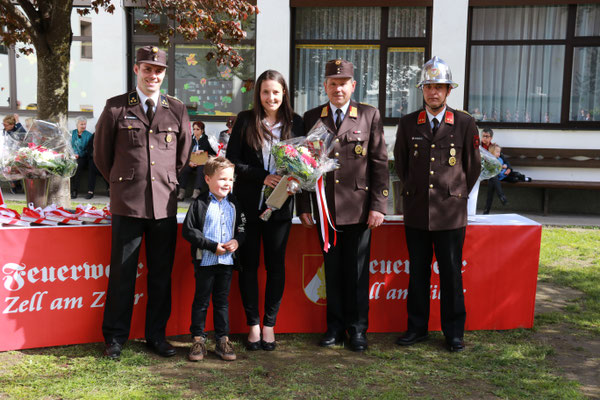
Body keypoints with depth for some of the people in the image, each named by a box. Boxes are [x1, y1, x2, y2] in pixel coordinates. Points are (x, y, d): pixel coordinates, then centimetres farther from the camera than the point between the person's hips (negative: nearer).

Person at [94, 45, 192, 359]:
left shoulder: (177, 110, 8)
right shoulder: (116, 108, 3)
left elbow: (184, 154, 18)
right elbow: (101, 152, 12)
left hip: (165, 204, 2)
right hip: (127, 203, -2)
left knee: (161, 274, 8)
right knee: (122, 273, 4)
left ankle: (156, 335, 22)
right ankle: (115, 337, 18)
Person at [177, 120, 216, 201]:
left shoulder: (206, 139, 5)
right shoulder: (190, 139, 11)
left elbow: (214, 153, -2)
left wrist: (202, 151, -14)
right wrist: (189, 162, -13)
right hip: (191, 162, 2)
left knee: (201, 169, -36)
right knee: (184, 169, -29)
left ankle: (197, 191, -47)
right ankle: (181, 192, -34)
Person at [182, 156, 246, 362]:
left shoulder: (233, 204, 7)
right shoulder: (200, 203, -7)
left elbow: (242, 227, 14)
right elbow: (188, 230, -11)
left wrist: (237, 240, -8)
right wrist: (213, 246, -15)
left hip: (227, 260, 4)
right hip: (205, 260, -4)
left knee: (222, 300, 12)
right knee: (201, 300, 6)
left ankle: (222, 340, 19)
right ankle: (198, 339, 16)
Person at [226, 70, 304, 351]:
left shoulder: (295, 123, 6)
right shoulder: (245, 120, 2)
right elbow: (232, 161, -3)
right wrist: (263, 177, -14)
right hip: (248, 203, -1)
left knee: (276, 264, 5)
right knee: (248, 263, 4)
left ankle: (269, 324, 17)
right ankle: (253, 325, 17)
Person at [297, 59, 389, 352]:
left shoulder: (370, 116, 3)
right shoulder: (311, 118, 8)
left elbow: (380, 163, 1)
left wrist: (378, 205, -6)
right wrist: (303, 206, 3)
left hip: (358, 209, -2)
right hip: (324, 208, 2)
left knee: (357, 272, 6)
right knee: (332, 270, 10)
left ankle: (357, 329, 19)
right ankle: (335, 327, 23)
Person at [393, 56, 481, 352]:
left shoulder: (465, 124, 0)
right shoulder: (408, 124, 5)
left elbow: (473, 165, 9)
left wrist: (457, 193, 12)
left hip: (451, 213, -2)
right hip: (416, 212, 2)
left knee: (451, 274, 5)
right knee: (417, 273, 10)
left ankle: (454, 332, 19)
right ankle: (417, 328, 23)